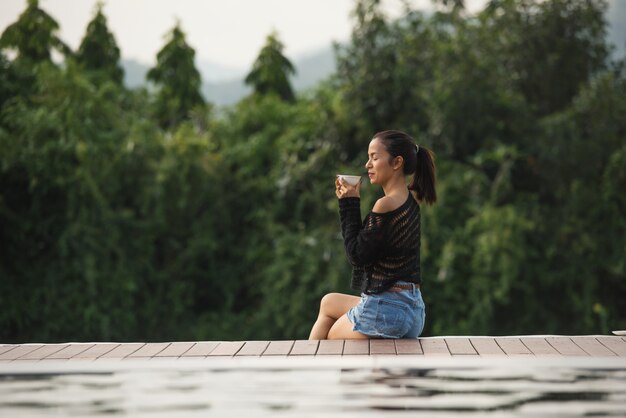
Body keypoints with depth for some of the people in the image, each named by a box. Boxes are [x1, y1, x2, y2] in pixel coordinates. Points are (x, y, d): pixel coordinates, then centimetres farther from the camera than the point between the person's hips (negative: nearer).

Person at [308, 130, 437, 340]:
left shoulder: (386, 205, -20)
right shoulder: (410, 200, 9)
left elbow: (357, 255, -15)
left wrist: (349, 204, -9)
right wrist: (351, 203, 7)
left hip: (384, 310, -10)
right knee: (329, 302, 32)